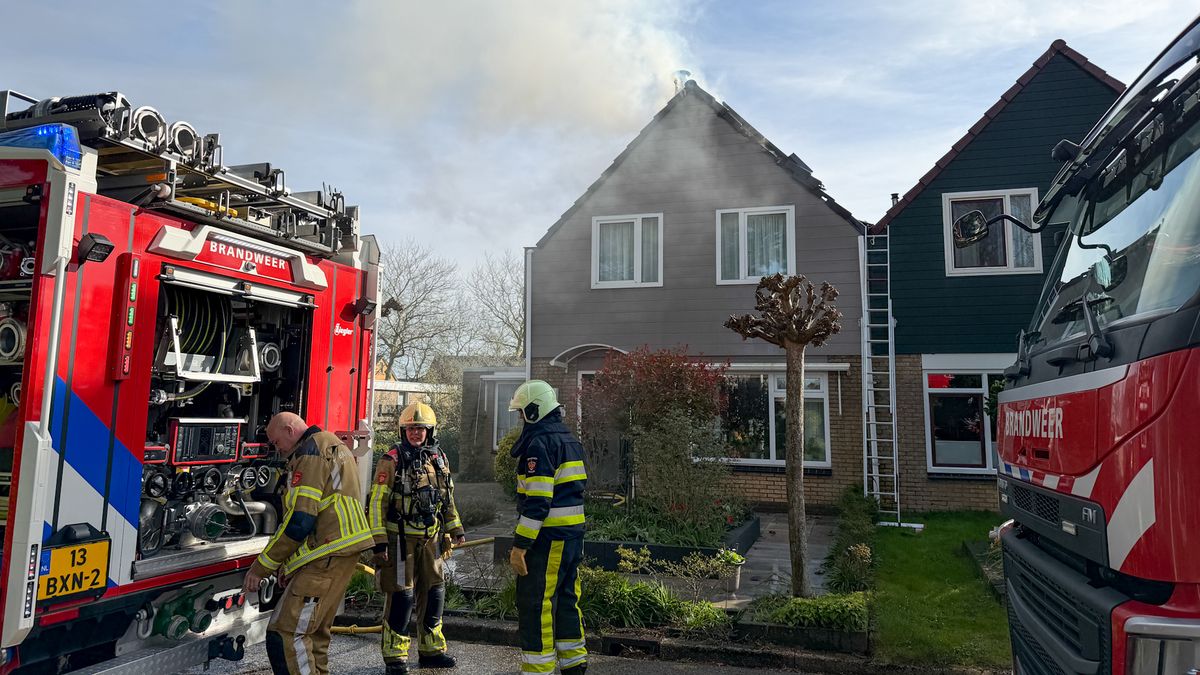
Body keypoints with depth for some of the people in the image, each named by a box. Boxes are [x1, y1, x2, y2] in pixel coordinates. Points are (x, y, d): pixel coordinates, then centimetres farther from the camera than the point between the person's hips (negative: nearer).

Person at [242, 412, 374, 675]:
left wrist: (262, 566, -8)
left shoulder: (310, 452, -9)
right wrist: (288, 564, 22)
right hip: (343, 551, 10)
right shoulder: (334, 446, 23)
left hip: (328, 555, -10)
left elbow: (299, 521, -17)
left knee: (285, 635, -10)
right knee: (314, 633, 16)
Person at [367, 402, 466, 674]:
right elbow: (377, 502, -11)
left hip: (431, 539, 6)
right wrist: (379, 542, -16)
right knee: (401, 595, -2)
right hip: (401, 538, -6)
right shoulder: (392, 460, -9)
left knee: (434, 592, 11)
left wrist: (456, 529, 16)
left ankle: (431, 650, 24)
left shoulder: (439, 459, 8)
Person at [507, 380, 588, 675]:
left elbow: (537, 502, -22)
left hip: (548, 538, -10)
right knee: (566, 598, 18)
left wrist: (520, 545, -19)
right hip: (573, 534, 10)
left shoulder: (540, 443, -16)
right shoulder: (570, 440, 14)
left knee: (534, 603, 0)